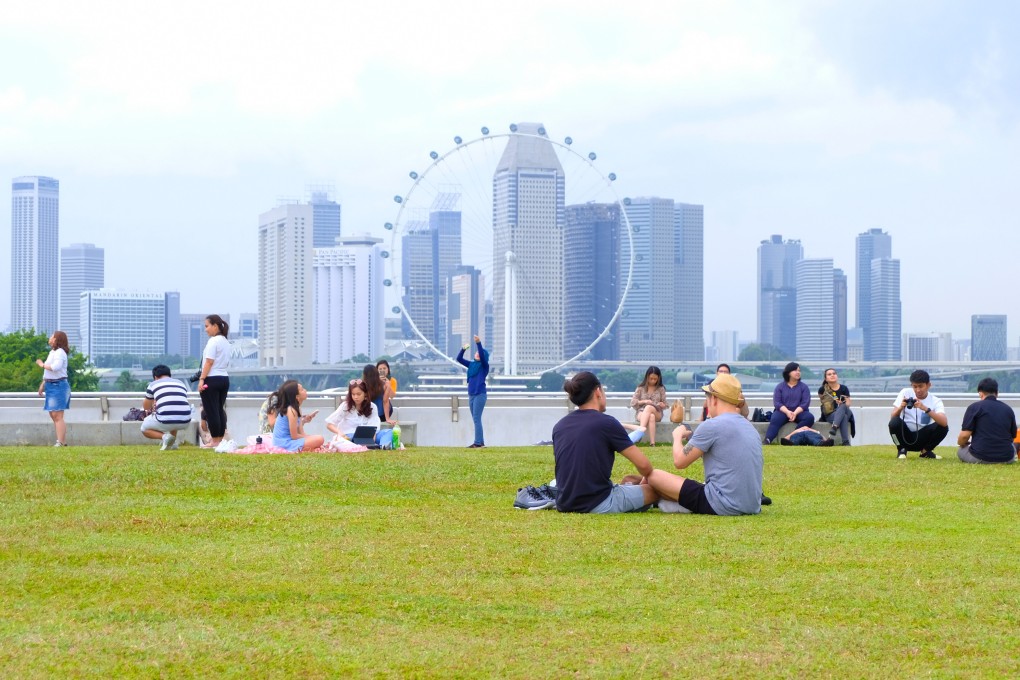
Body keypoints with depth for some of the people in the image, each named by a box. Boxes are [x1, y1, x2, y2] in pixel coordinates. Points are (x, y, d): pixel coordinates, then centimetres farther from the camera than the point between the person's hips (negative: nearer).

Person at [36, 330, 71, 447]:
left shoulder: (60, 353, -13)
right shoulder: (52, 352, 17)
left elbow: (55, 367, -29)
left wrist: (42, 365, -14)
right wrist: (43, 384, 22)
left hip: (59, 385, -10)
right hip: (51, 386, 10)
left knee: (57, 416, -11)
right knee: (53, 415, 13)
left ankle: (60, 443, -11)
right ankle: (63, 442, 17)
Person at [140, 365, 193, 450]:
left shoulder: (153, 384, 12)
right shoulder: (181, 383, 21)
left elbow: (146, 407, 27)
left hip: (165, 422, -4)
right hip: (185, 422, 4)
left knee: (144, 429, 27)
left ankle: (164, 436, -2)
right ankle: (172, 442, 23)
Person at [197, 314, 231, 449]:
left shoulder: (213, 341, -11)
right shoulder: (226, 342, 15)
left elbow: (209, 362, -16)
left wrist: (202, 379, -16)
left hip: (212, 379, -9)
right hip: (224, 379, 9)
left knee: (211, 411, -4)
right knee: (220, 410, 11)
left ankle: (215, 441, -3)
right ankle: (220, 440, 13)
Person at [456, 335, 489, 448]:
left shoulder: (484, 365, -1)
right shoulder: (471, 365, 15)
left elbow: (482, 356, -19)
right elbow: (459, 359, 12)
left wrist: (479, 343, -29)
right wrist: (463, 349, -4)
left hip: (480, 394, -7)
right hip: (471, 395, 7)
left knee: (476, 418, -12)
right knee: (476, 419, 7)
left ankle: (478, 442, -14)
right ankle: (481, 442, 10)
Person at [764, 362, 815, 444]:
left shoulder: (804, 387, 10)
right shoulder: (780, 387, 9)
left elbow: (805, 403, -2)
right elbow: (777, 402, -2)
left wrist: (795, 413, -20)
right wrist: (787, 412, -21)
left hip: (799, 412, 1)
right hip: (783, 411, -1)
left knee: (809, 417, -31)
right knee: (775, 419, -35)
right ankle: (767, 441, -53)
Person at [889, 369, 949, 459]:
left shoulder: (935, 401, -8)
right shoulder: (905, 393, -7)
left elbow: (945, 422, -27)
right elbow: (893, 417, -13)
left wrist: (925, 409, -39)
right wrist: (901, 407, -36)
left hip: (922, 438, 0)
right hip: (905, 435, 0)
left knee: (943, 427, -24)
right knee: (895, 422, -30)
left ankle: (926, 451, 2)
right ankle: (901, 450, -3)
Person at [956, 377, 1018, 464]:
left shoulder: (974, 407, -5)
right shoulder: (1008, 409, 7)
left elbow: (965, 435, -10)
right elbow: (1013, 436, 14)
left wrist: (961, 443, 13)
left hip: (979, 458, -4)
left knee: (961, 450, 26)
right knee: (1013, 449, 37)